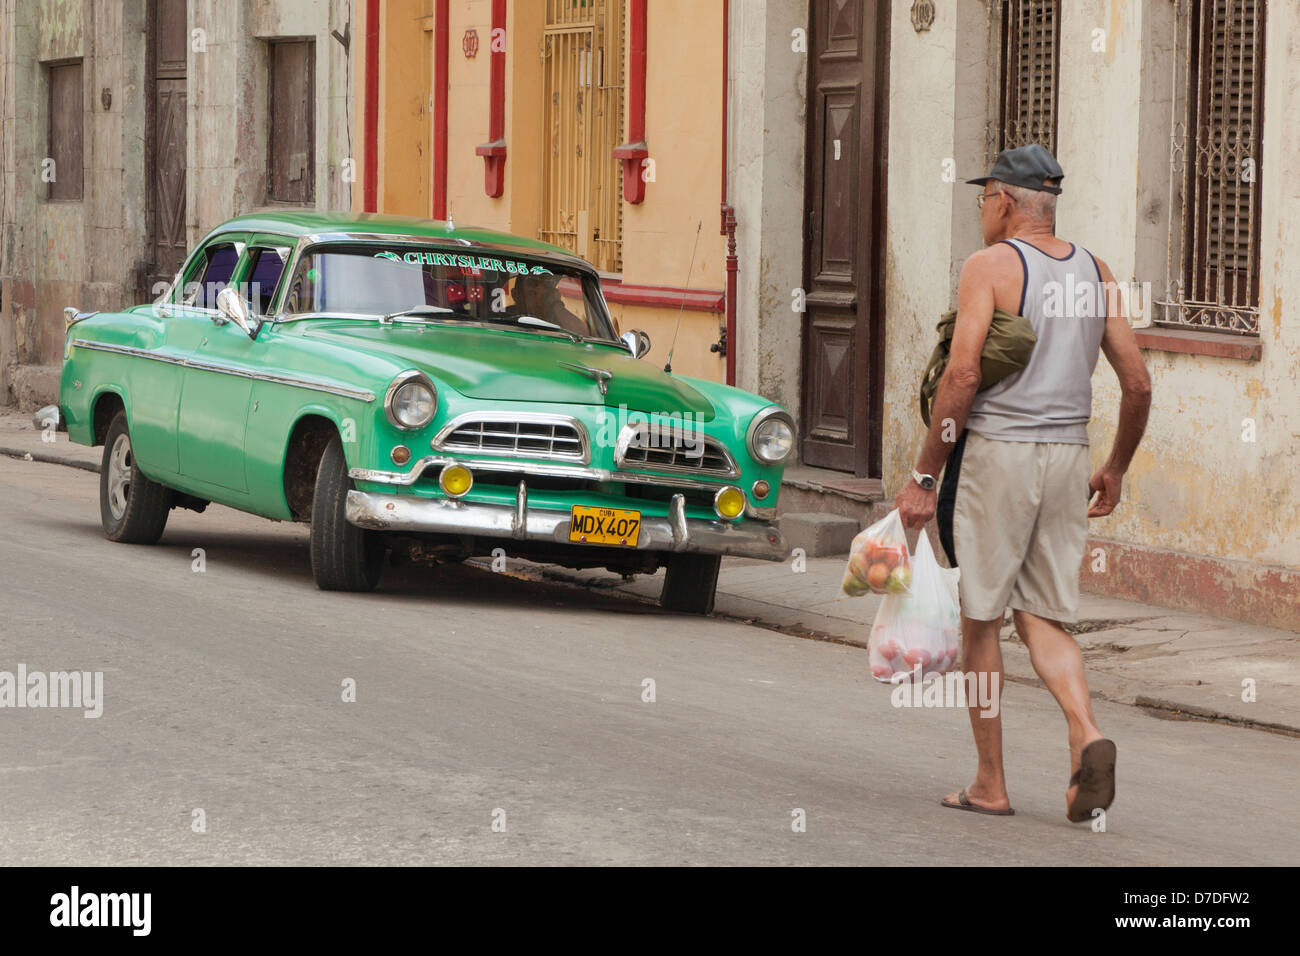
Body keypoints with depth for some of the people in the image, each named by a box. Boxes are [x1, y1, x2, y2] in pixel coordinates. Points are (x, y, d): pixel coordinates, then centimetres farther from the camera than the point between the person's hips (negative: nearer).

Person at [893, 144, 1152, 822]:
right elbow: (1137, 384, 10)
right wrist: (1116, 469, 23)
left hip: (995, 452, -5)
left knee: (980, 621, 6)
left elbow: (961, 376, -16)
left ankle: (990, 784, 10)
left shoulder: (990, 265, -8)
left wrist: (923, 478, -11)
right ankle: (1085, 734, -15)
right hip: (1066, 458, 5)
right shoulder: (1095, 273, 10)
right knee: (1043, 619, 11)